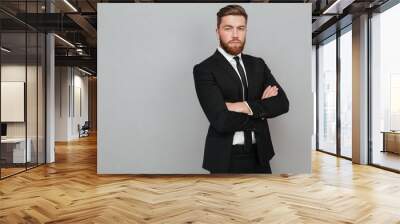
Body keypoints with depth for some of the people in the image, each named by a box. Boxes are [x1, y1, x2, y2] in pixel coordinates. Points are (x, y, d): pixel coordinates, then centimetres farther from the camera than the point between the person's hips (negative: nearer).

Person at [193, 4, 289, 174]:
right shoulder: (204, 70, -11)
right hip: (226, 158, -4)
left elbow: (282, 103, -3)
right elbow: (221, 121, -21)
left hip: (259, 155, 5)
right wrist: (262, 108, -9)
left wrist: (248, 107, -18)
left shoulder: (258, 64, 7)